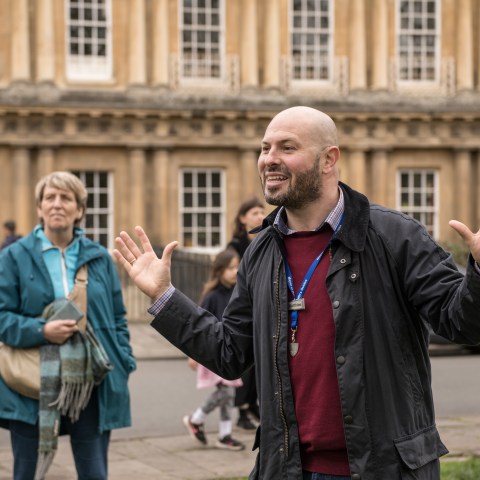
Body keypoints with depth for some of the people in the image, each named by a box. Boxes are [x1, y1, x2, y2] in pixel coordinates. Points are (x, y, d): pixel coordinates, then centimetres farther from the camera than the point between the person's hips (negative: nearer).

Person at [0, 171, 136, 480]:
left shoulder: (100, 258, 9)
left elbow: (118, 318, 13)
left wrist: (124, 362, 1)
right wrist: (41, 331, -19)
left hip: (93, 386, 2)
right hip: (33, 387, -2)